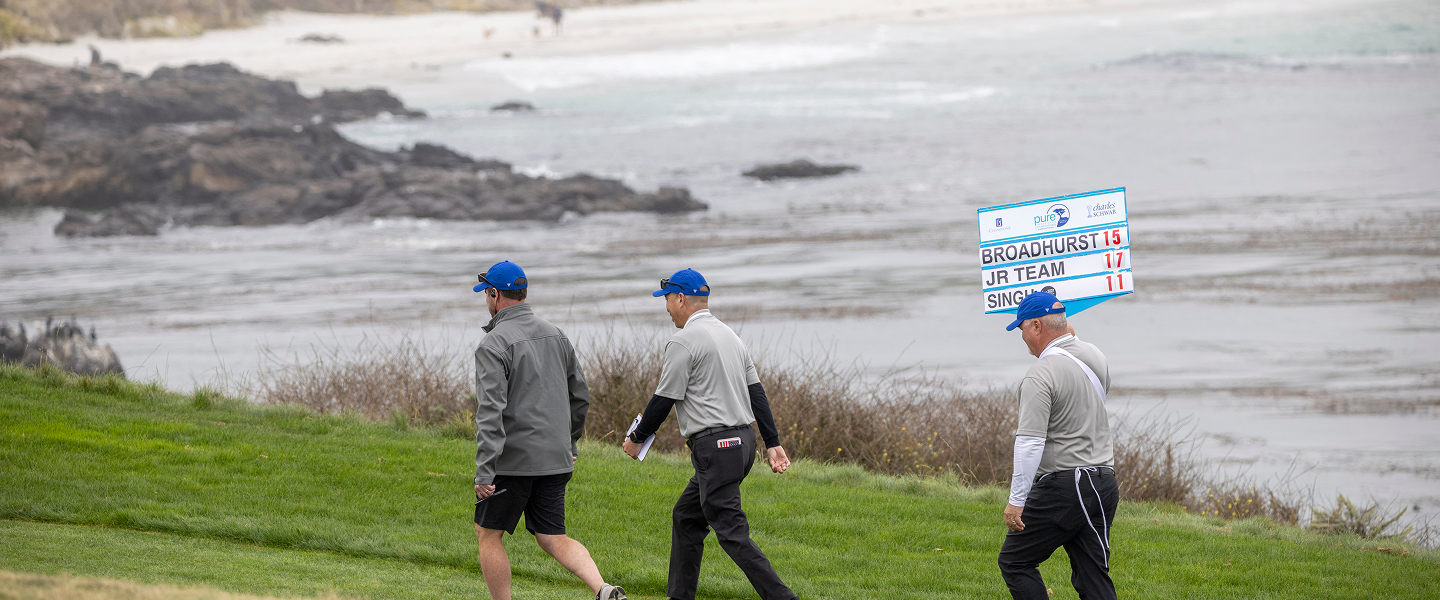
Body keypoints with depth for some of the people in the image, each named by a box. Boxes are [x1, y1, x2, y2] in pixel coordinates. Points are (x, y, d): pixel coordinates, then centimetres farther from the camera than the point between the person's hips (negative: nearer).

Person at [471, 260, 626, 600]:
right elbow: (580, 395, 17)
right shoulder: (555, 335, 10)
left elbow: (491, 411, -21)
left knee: (488, 533, 10)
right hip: (555, 459, 7)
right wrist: (570, 444, 29)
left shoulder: (493, 345, -13)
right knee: (553, 538, 10)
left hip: (513, 458, -7)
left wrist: (484, 471, -23)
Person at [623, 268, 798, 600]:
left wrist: (637, 438, 5)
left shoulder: (683, 342, -10)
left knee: (732, 532, -10)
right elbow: (756, 391, 13)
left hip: (715, 448, -9)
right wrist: (773, 443, 12)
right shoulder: (730, 335, 16)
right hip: (743, 439, 10)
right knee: (686, 517, 19)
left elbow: (665, 399, -9)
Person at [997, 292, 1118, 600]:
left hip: (1062, 488, -8)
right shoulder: (1096, 356, 9)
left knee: (1014, 562, 5)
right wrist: (1070, 338, 34)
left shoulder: (1041, 375, -16)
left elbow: (1030, 444, -21)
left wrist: (1016, 501, -18)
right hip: (1104, 481, 8)